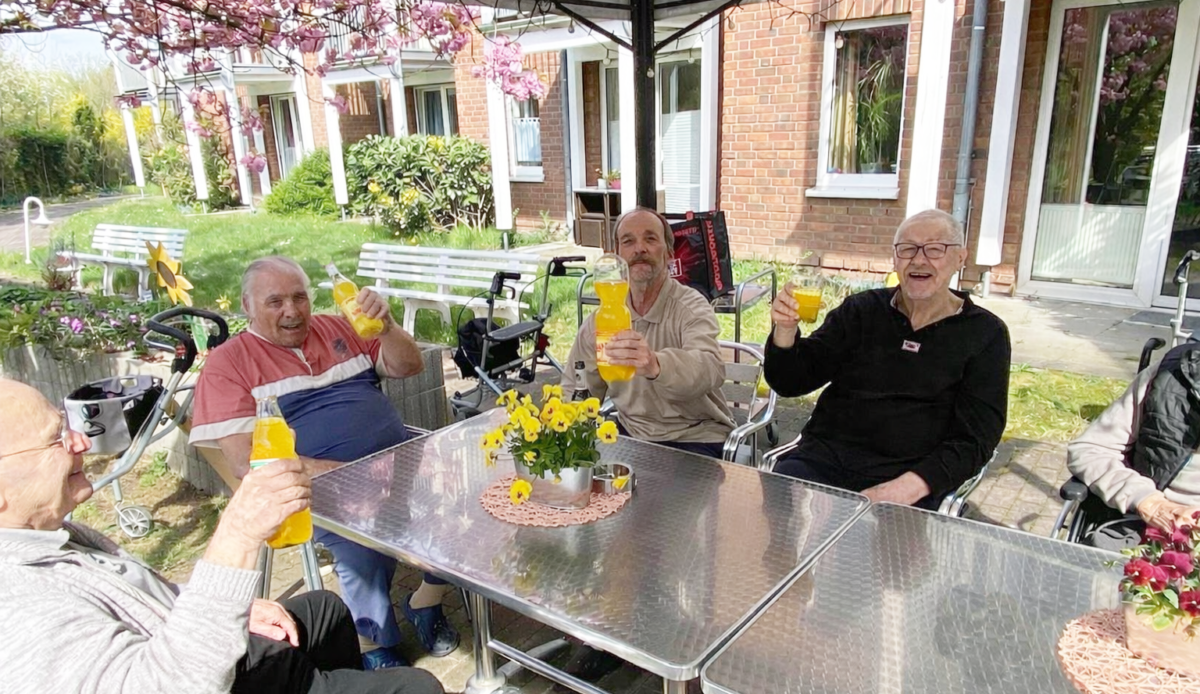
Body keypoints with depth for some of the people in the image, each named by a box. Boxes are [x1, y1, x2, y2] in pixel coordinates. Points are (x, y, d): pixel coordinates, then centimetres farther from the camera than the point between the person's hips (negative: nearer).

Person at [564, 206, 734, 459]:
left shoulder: (691, 308, -14)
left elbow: (711, 369, -36)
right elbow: (575, 392, 10)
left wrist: (656, 365, -56)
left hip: (695, 438, -4)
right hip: (630, 434, 5)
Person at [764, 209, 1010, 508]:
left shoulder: (985, 334, 7)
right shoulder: (862, 309, 12)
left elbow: (973, 438, 0)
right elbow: (791, 382, 10)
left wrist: (908, 486, -17)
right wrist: (785, 329, -11)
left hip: (908, 477, -1)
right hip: (825, 457, 2)